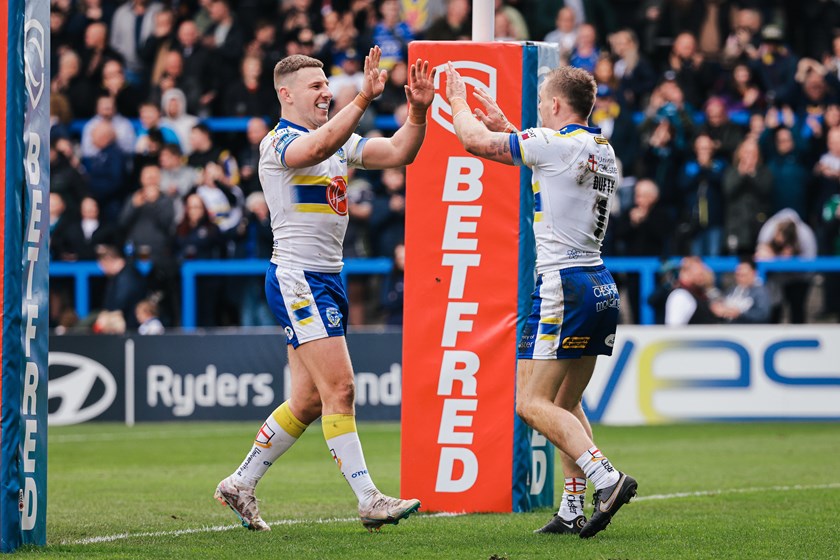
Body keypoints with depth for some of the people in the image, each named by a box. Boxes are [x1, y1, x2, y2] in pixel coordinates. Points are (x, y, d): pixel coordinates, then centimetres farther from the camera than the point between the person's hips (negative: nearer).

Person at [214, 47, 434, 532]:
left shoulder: (342, 140, 14)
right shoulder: (278, 141, -11)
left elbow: (398, 153, 4)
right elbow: (317, 148, -34)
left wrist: (418, 112, -13)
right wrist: (364, 99, -44)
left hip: (329, 277, 9)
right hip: (296, 278, -9)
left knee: (309, 401, 11)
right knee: (340, 388, -13)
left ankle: (240, 484, 22)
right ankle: (369, 501, -13)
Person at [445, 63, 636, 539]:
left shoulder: (556, 143, -11)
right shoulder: (603, 151, 13)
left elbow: (476, 141, -5)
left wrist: (458, 102, 13)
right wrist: (505, 126, 35)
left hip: (565, 284, -9)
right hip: (602, 286, 9)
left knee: (533, 404, -8)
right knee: (567, 405, 15)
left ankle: (606, 477, -22)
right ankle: (573, 511, 11)